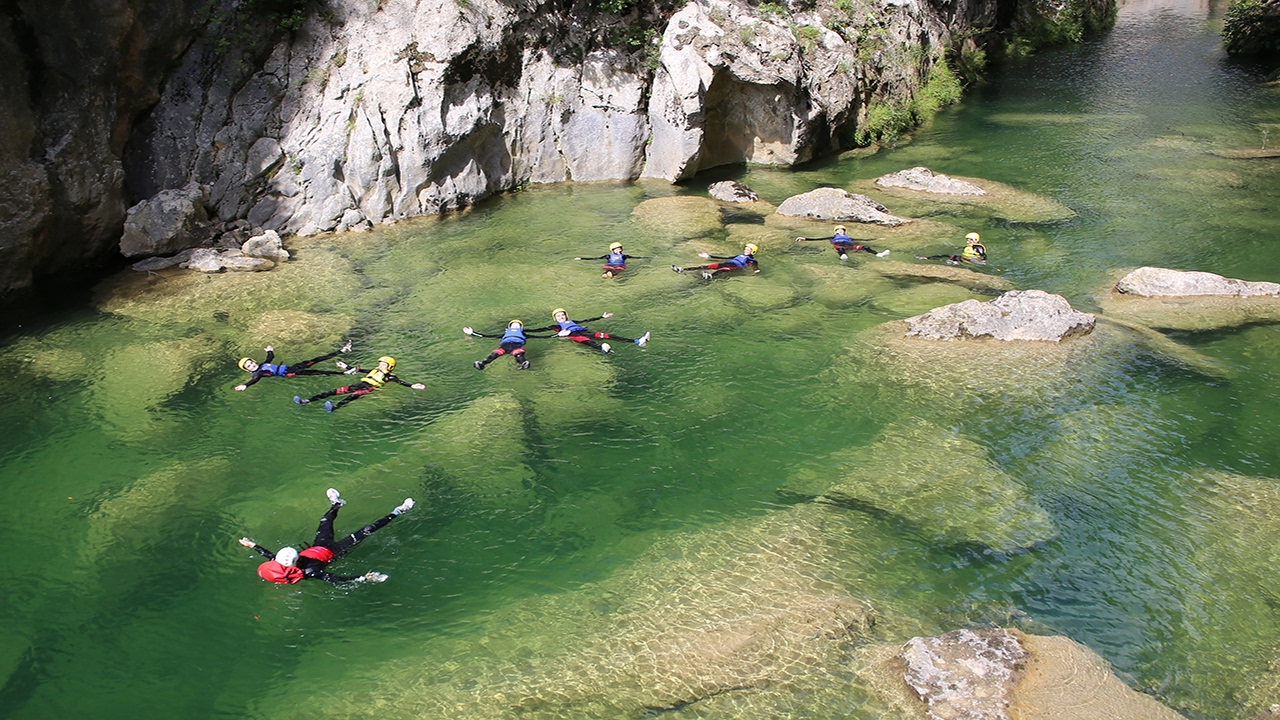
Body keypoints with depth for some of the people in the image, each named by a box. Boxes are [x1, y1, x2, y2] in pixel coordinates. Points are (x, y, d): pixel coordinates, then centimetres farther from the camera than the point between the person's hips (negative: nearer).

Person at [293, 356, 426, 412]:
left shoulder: (389, 376, 10)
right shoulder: (374, 370, 31)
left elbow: (400, 382, -4)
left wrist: (412, 386, -19)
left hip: (369, 388, -7)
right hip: (360, 384, 7)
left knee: (353, 395, -37)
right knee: (336, 391, -8)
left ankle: (335, 407, -64)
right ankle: (306, 401, -15)